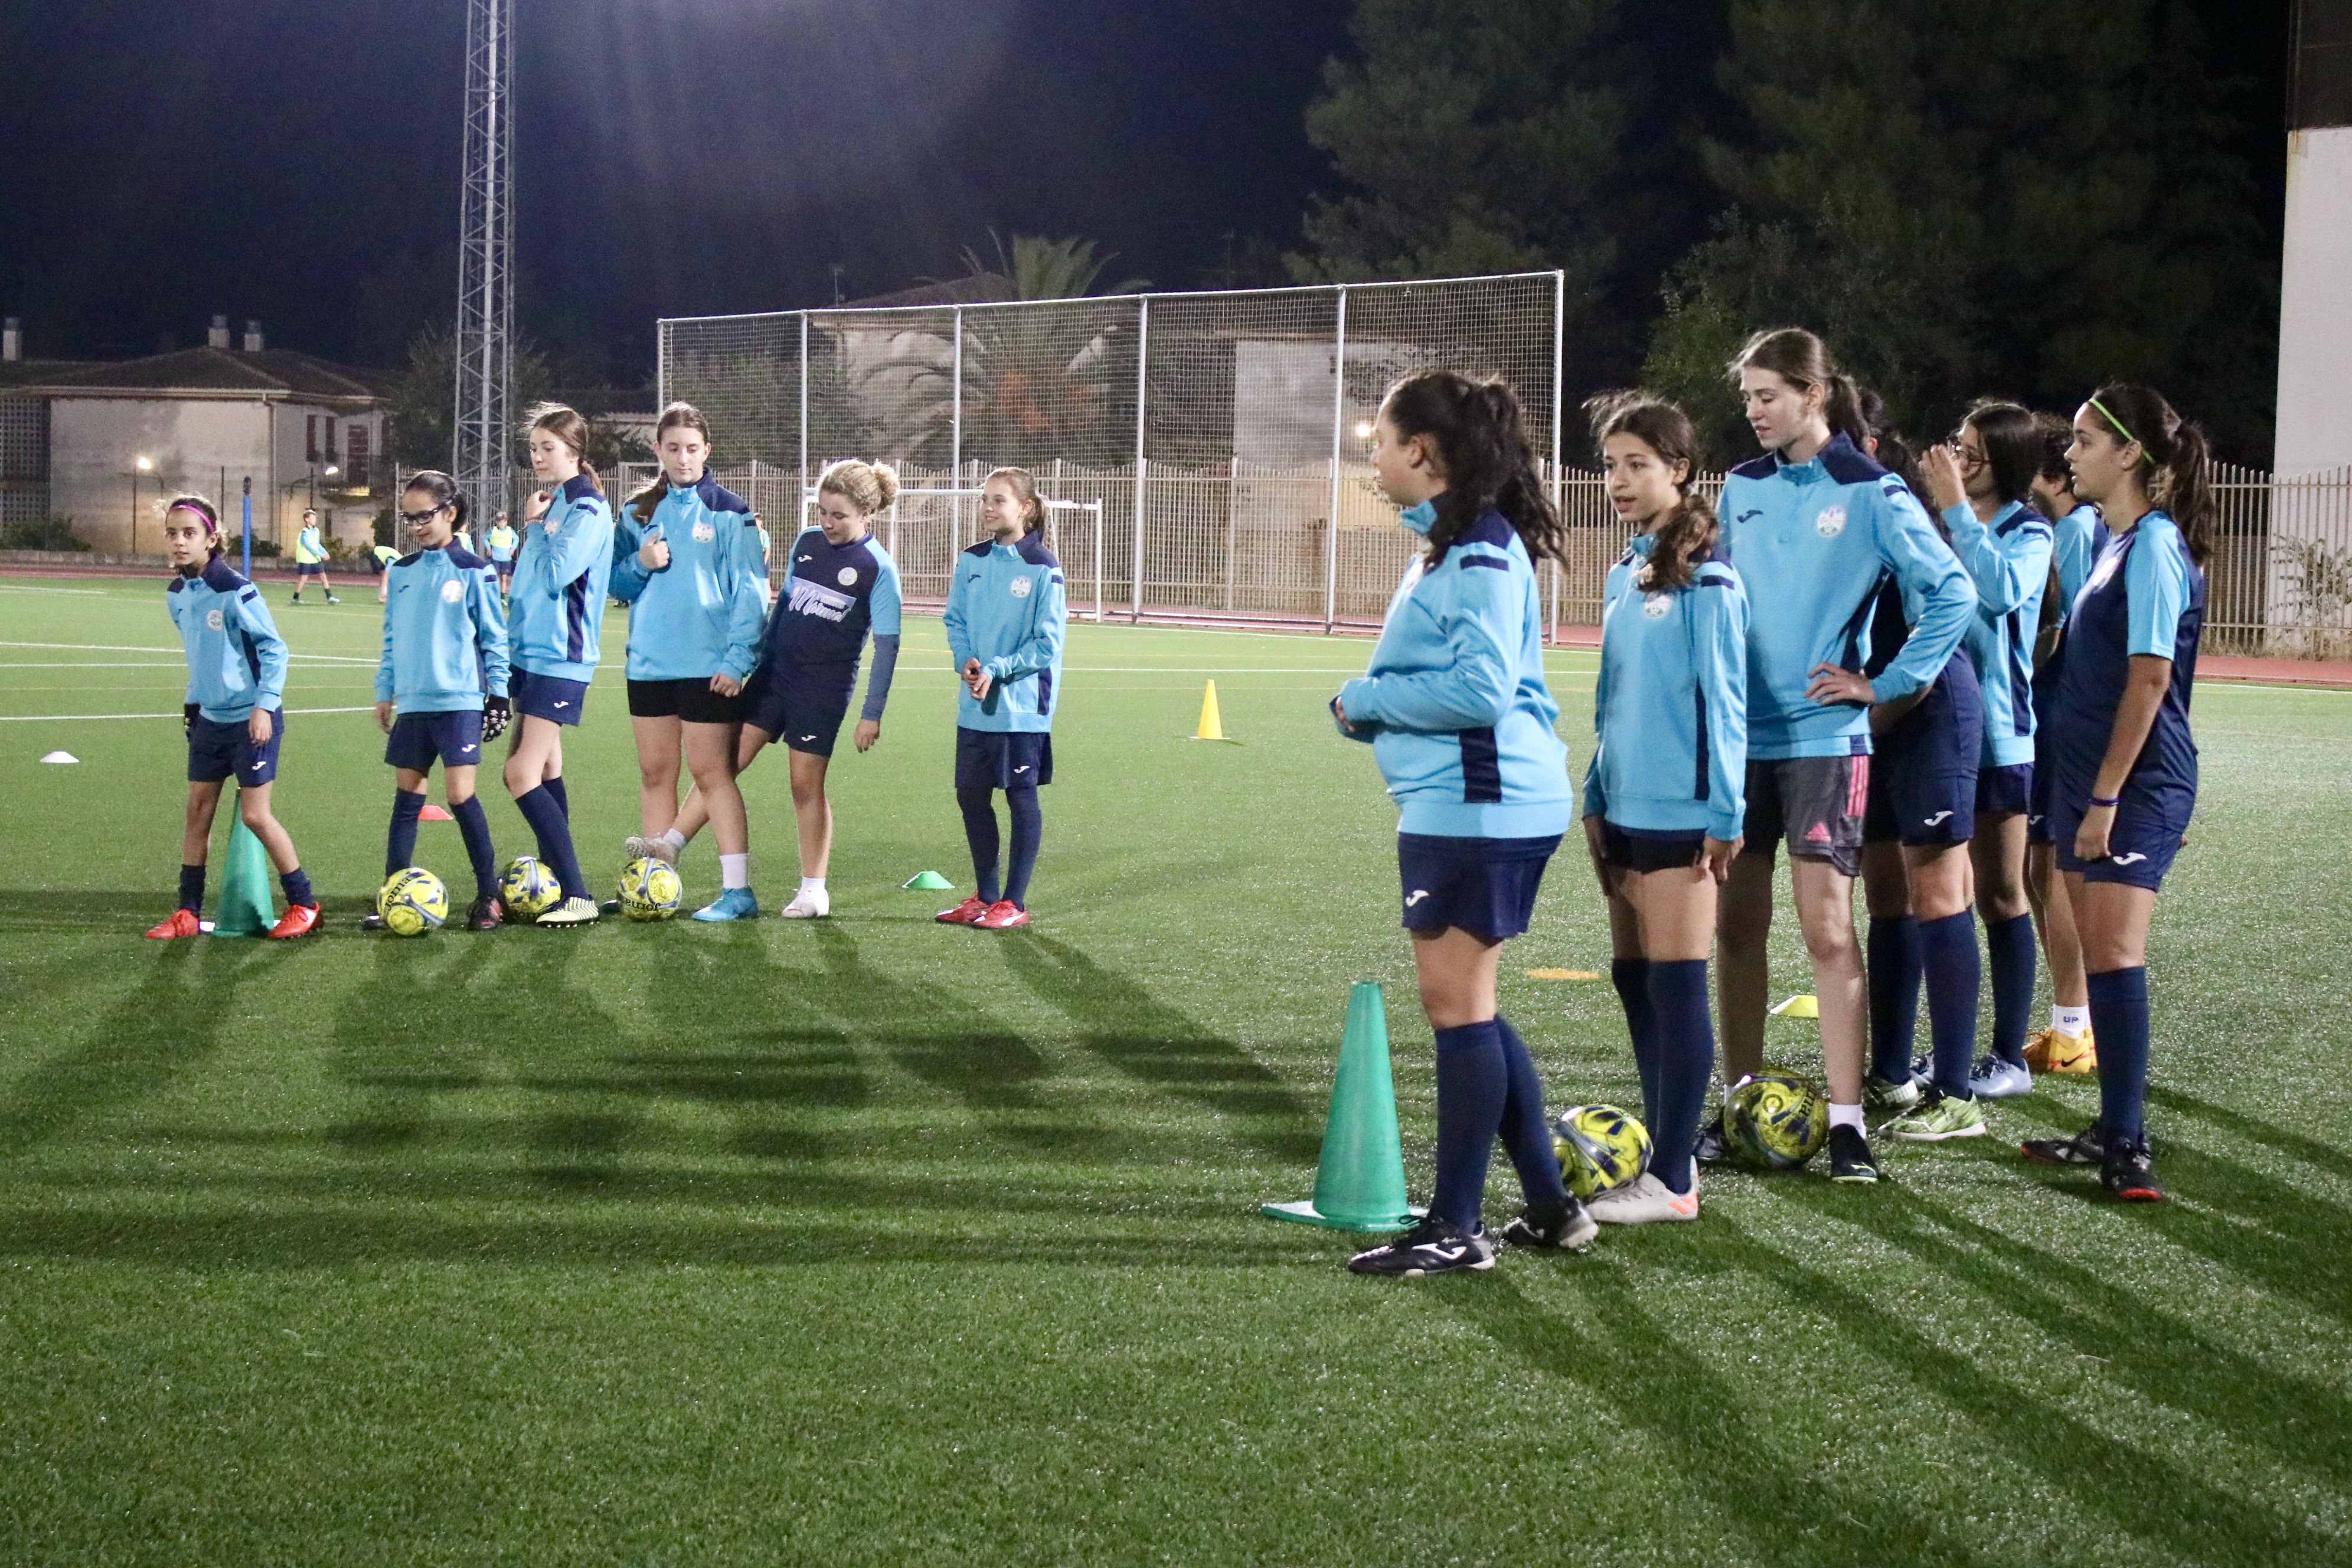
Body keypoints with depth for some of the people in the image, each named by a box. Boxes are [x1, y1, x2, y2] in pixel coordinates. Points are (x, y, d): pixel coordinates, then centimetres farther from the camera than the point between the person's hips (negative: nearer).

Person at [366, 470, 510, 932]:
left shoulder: (473, 572, -4)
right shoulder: (402, 572, 10)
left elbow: (494, 636, -1)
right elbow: (392, 637, 17)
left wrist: (498, 693, -3)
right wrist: (385, 691, 14)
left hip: (459, 700, -5)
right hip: (412, 703, 5)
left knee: (460, 793, -9)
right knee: (406, 796, 7)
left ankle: (489, 895, 1)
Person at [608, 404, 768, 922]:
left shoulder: (729, 511, -2)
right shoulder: (637, 512, 11)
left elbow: (749, 591, -5)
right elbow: (616, 583, 14)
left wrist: (739, 658, -14)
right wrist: (640, 564, -8)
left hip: (709, 664, -5)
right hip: (650, 661, 5)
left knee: (710, 770, -7)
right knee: (655, 772, 8)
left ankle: (737, 889, -5)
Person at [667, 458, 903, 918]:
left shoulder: (878, 568, -9)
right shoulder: (806, 542, 7)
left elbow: (887, 645, -8)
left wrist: (872, 713, -10)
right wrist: (759, 656, 19)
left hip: (825, 689, -5)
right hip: (775, 674, 5)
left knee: (806, 782, 1)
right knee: (727, 758, -1)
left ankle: (814, 891, 11)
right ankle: (670, 845, -2)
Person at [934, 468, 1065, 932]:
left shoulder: (1043, 569, -10)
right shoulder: (971, 561, 6)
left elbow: (1047, 644, -12)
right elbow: (955, 621, 11)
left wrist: (996, 671, -18)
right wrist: (965, 660, -8)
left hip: (1022, 706, -6)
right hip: (974, 706, 6)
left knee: (1021, 798, 3)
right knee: (971, 796, 9)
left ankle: (1014, 903, 10)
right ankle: (984, 896, 23)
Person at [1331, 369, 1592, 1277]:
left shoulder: (1480, 552, -16)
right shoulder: (1449, 544, 17)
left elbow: (1480, 688, -23)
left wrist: (1365, 698, -11)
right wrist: (1375, 707, 9)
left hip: (1478, 809, -11)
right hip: (1452, 805, 11)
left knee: (1457, 1004, -4)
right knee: (1466, 1007, 15)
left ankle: (1455, 1229, 4)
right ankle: (1550, 1209, 22)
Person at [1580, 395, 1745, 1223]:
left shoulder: (1705, 578, -10)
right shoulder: (1624, 576, 14)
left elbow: (1721, 698, -12)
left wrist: (1725, 814, -14)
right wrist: (1597, 797, 17)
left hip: (1680, 811, -8)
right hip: (1626, 806, 8)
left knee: (1674, 986, -5)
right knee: (1635, 982, 12)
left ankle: (1672, 1182, 0)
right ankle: (1667, 1153, 21)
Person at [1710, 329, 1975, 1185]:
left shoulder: (1870, 493, -5)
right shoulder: (1742, 488, 10)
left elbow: (1953, 593, -7)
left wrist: (1886, 685, -8)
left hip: (1822, 736, -5)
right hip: (1741, 732, 5)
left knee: (1826, 924, -8)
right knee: (1736, 922, 7)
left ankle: (1845, 1122, -5)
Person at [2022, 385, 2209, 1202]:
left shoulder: (2154, 545, -14)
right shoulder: (2117, 542, 15)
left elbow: (2149, 680, -19)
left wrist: (2106, 796, -21)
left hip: (2137, 785, -10)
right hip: (2088, 777, 10)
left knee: (2115, 954, -13)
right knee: (2099, 954, 11)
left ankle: (2129, 1149, -13)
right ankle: (2114, 1130, 18)